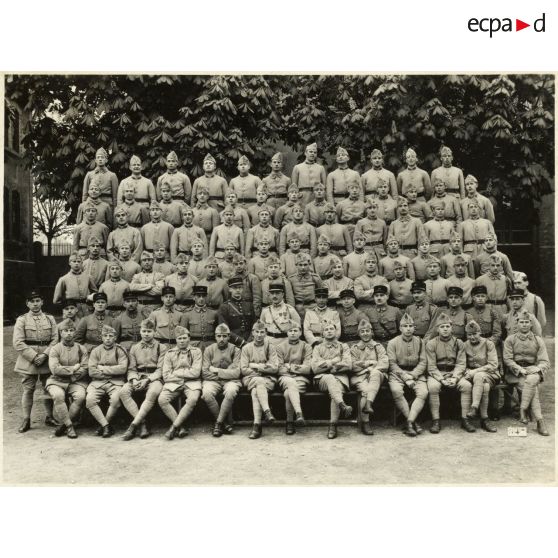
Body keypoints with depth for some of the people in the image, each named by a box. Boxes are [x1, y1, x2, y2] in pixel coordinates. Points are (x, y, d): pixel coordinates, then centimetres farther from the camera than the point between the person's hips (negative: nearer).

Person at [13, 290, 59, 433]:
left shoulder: (50, 319, 7)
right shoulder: (21, 320, 1)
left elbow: (55, 340, 1)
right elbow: (18, 343, -7)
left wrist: (45, 355, -13)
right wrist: (34, 357, -14)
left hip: (47, 361, 2)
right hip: (28, 361, -2)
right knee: (28, 390, 1)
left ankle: (49, 417, 19)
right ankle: (26, 420, 9)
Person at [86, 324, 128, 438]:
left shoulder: (120, 350, 7)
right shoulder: (95, 351, 12)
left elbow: (122, 368, -8)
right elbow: (92, 372, 0)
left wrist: (103, 369, -6)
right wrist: (112, 371, -5)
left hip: (116, 382, -2)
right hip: (98, 382, 2)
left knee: (116, 399, -31)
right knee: (90, 399, -26)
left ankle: (103, 424, -7)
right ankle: (106, 425, -16)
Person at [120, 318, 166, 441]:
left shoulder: (161, 347, 9)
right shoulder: (134, 348, 19)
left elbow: (161, 369, 0)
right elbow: (131, 369, 13)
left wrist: (148, 380, -16)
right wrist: (134, 380, -10)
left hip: (154, 378, -3)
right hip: (138, 377, 3)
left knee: (153, 392, -37)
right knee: (124, 391, -29)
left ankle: (133, 425, -33)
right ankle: (142, 423, -28)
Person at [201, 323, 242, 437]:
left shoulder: (235, 350, 3)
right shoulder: (209, 350, 7)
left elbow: (236, 373, -7)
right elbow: (205, 373, -1)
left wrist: (217, 370, -7)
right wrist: (224, 374, -7)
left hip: (230, 380, -1)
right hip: (212, 381, 1)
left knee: (230, 392, -35)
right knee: (206, 393, -31)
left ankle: (218, 423, -19)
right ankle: (224, 423, -14)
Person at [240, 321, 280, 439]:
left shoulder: (270, 347, 10)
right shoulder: (246, 348, 11)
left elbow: (274, 368, -1)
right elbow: (243, 370, 2)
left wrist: (256, 366, -4)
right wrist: (263, 367, -5)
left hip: (268, 379, -1)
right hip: (250, 378, 1)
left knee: (255, 391, -33)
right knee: (259, 383, -35)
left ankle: (257, 424, -42)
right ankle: (267, 411, -46)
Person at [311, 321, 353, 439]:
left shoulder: (344, 347, 20)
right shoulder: (317, 348, 20)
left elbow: (348, 365, 3)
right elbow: (315, 368, 4)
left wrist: (326, 364, 0)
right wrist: (334, 361, -2)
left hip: (340, 378, 0)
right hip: (322, 378, 0)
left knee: (336, 389, -34)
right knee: (330, 378, -37)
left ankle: (333, 425, -34)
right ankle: (342, 405, -57)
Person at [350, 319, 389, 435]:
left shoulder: (378, 346, 19)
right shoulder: (354, 348, 19)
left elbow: (385, 364, 3)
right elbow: (353, 366, 3)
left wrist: (370, 368, -11)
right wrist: (369, 362, -2)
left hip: (376, 375, 0)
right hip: (359, 377, 0)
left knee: (375, 372, -36)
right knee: (365, 389, -33)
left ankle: (368, 403, -49)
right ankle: (365, 422, -30)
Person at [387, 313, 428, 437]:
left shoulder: (419, 342, 9)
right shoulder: (392, 343, 2)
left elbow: (423, 363, 3)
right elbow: (392, 364, -3)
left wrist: (412, 376, -12)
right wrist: (405, 377, -15)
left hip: (416, 374, 2)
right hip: (398, 374, -2)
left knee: (423, 392, -26)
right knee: (396, 391, -32)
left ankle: (409, 422, -26)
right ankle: (413, 422, -21)